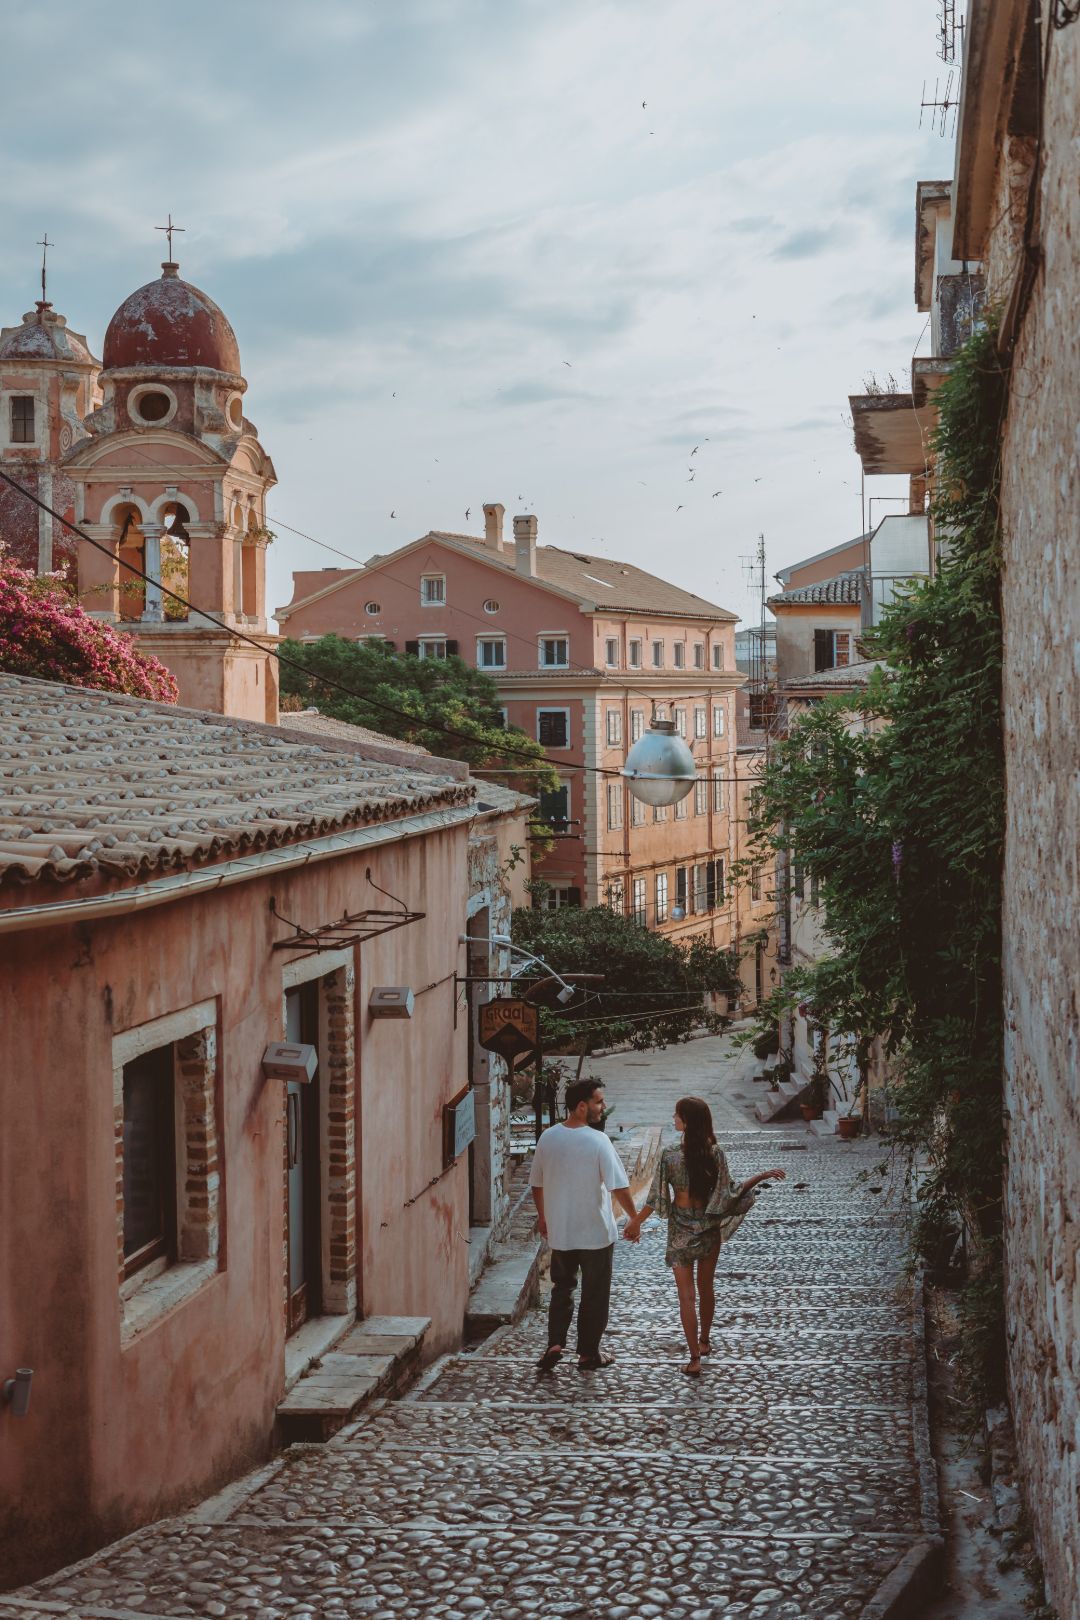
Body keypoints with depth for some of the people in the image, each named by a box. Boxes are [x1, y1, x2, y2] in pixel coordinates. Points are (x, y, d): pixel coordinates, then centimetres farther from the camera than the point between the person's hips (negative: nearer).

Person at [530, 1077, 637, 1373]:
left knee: (562, 1288, 20)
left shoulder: (548, 1138, -3)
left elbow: (537, 1184, 7)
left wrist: (543, 1217, 22)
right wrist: (634, 1219, -5)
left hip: (559, 1233, 5)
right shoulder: (597, 1141, -19)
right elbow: (618, 1187, -18)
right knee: (594, 1294, 10)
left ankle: (554, 1345, 9)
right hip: (596, 1233, -4)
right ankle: (589, 1353, 18)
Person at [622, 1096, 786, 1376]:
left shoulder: (670, 1155, -18)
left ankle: (695, 1358, 2)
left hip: (681, 1232, -3)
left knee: (687, 1295, 4)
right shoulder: (715, 1152, -12)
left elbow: (656, 1197, -11)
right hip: (709, 1228, 3)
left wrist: (636, 1222, 4)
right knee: (706, 1288, 22)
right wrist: (762, 1176, 2)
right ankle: (704, 1341, 39)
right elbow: (729, 1193, -9)